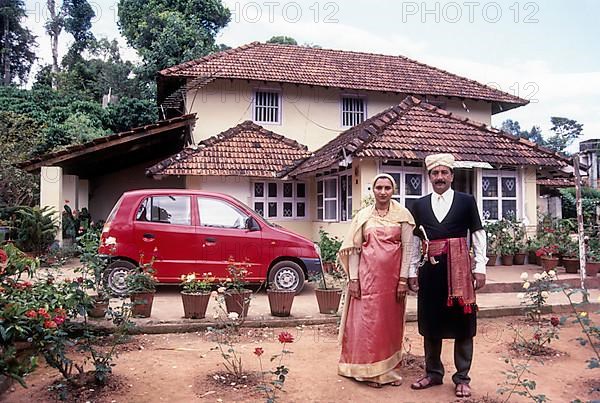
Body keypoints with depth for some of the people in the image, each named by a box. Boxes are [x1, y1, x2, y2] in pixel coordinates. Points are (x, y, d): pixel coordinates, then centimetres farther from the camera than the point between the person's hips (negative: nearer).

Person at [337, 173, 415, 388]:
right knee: (367, 321, 2)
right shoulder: (363, 215, 4)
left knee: (391, 322, 9)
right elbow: (354, 249, 3)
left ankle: (390, 368, 23)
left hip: (393, 276, 0)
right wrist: (353, 279, -4)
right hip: (368, 275, 0)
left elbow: (407, 247, -1)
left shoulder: (402, 214, 2)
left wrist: (403, 279, -7)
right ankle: (370, 370, 15)